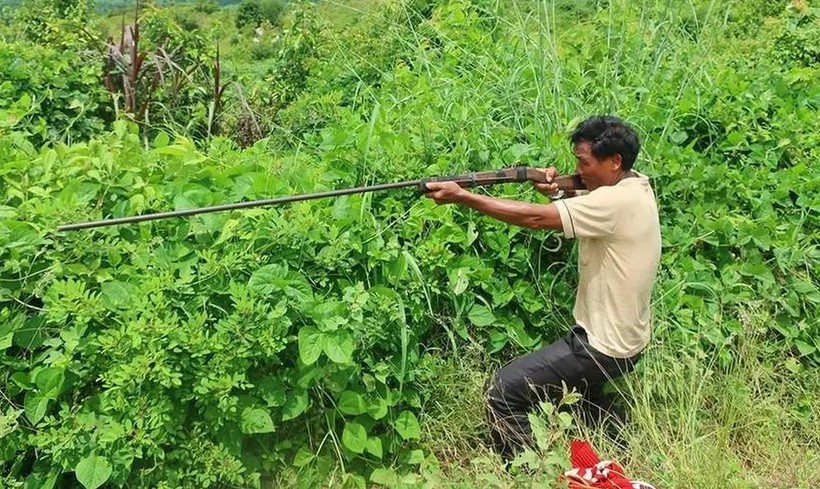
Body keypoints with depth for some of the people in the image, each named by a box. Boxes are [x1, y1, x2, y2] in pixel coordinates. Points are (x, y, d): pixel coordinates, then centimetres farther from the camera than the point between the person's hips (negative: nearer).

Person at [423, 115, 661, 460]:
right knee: (581, 383, 37)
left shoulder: (617, 201, -26)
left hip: (605, 346, -10)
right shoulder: (634, 187, 4)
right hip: (621, 337, 10)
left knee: (504, 391, -11)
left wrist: (461, 196, -29)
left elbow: (535, 218, -29)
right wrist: (557, 192, -13)